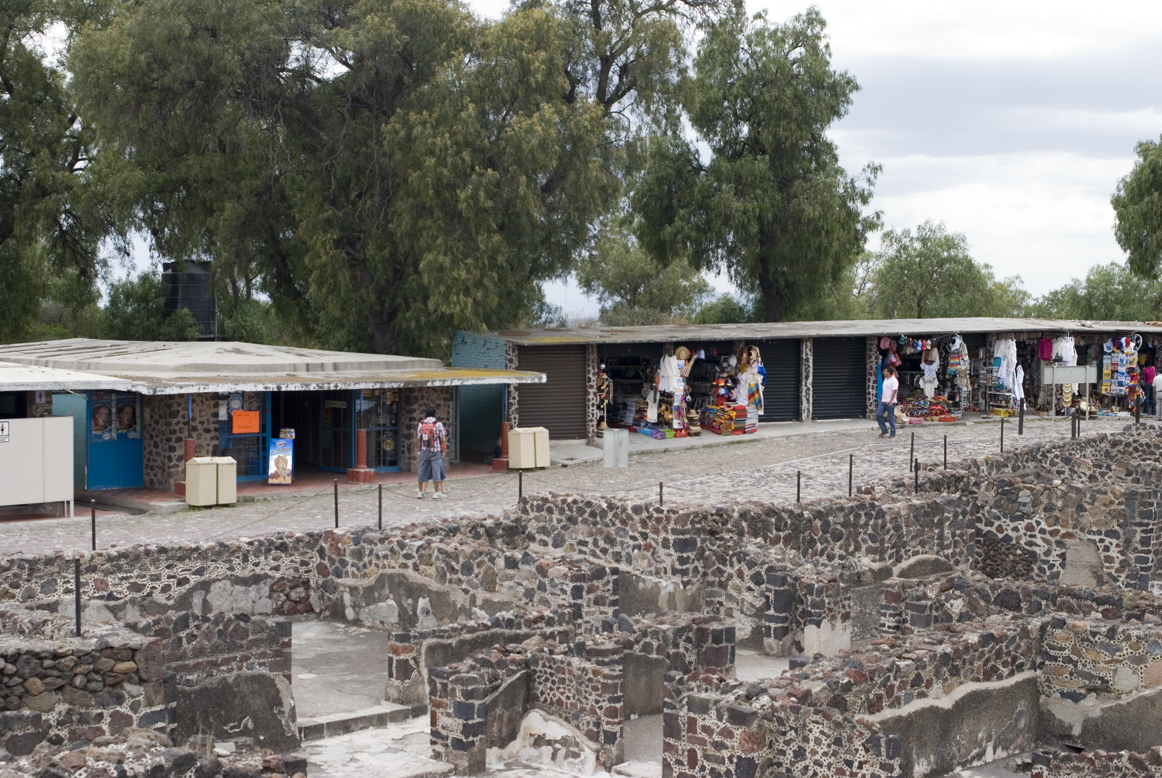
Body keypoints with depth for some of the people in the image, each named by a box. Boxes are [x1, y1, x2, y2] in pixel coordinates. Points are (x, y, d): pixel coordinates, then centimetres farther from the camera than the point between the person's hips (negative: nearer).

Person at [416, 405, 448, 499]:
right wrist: (442, 452, 2)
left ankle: (421, 491, 18)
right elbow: (442, 439, -7)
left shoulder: (421, 424, 1)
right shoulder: (438, 424, -8)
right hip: (435, 452, -3)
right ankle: (436, 492, 1)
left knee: (423, 471, 11)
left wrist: (420, 450, 13)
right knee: (436, 471, 1)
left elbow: (419, 439, 4)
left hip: (424, 451, 3)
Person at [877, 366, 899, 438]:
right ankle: (884, 430, 13)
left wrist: (890, 401, -25)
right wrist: (881, 398, 21)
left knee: (891, 418, -1)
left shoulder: (894, 381, -13)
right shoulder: (885, 379, 15)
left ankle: (893, 433, 9)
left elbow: (894, 391, -19)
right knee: (878, 415, 1)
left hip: (890, 402, -9)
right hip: (883, 401, 9)